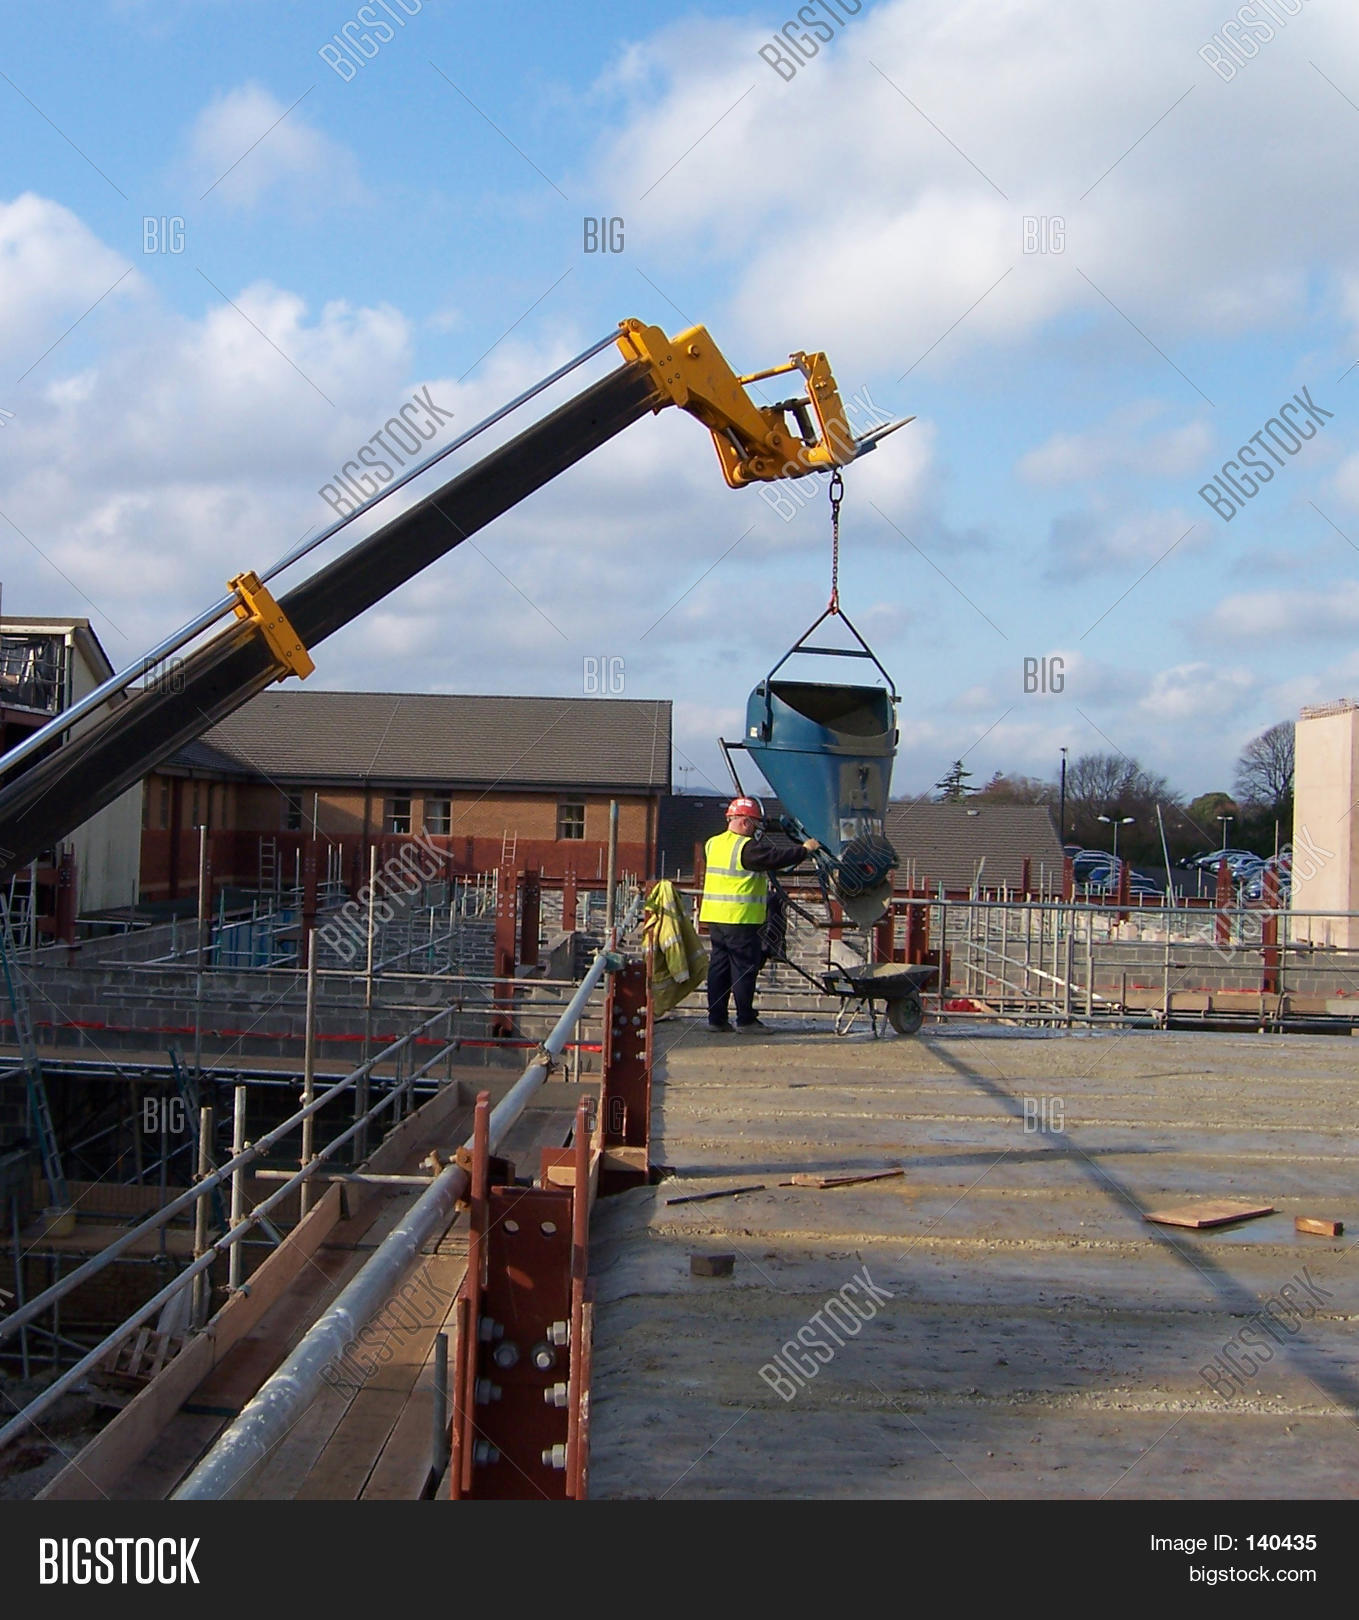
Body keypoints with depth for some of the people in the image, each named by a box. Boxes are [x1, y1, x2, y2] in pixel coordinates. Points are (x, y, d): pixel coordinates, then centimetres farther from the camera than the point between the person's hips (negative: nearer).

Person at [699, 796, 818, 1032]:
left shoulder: (713, 844, 11)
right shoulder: (747, 847, -14)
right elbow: (777, 857, -15)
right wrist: (805, 849, -2)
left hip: (714, 916, 8)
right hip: (742, 919, -8)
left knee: (719, 966, 10)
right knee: (744, 968, -1)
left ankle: (716, 1018, 12)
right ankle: (746, 1019, 2)